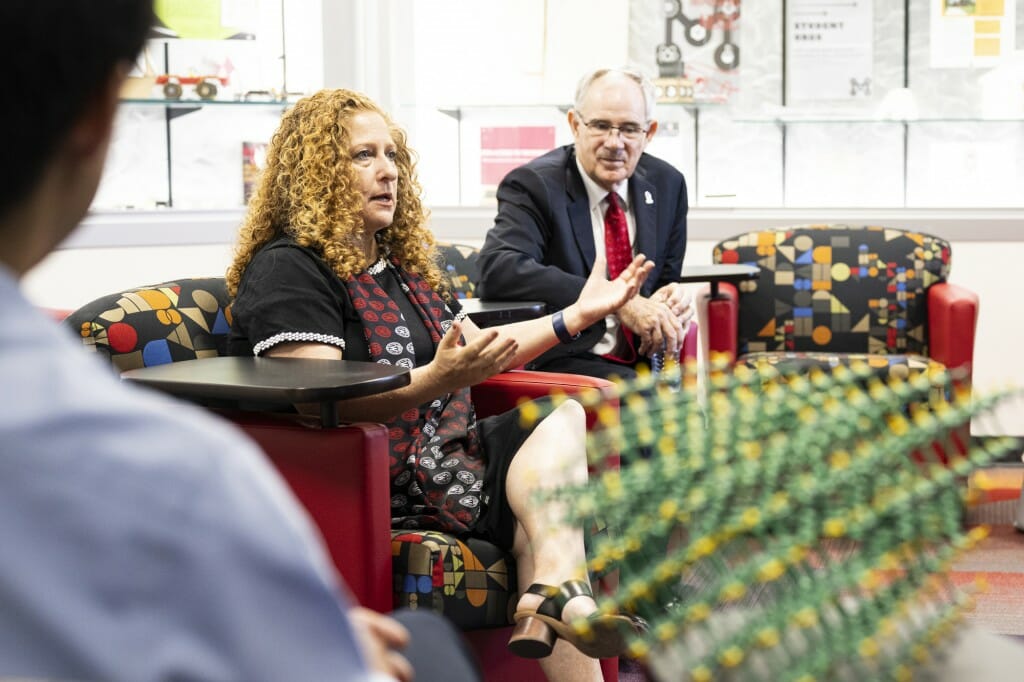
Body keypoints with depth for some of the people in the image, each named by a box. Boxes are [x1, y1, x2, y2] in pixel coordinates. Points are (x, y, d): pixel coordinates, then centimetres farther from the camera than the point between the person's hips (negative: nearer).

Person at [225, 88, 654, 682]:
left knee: (563, 416, -20)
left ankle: (553, 595, -36)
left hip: (451, 451, 8)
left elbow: (476, 349, 29)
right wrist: (437, 380, -30)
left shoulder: (402, 261, 23)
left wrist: (577, 315, 22)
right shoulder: (287, 269, -6)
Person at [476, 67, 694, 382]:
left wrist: (673, 297, -7)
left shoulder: (666, 184, 9)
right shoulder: (533, 184, -9)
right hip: (562, 364, -7)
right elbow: (497, 270, -27)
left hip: (643, 362, 7)